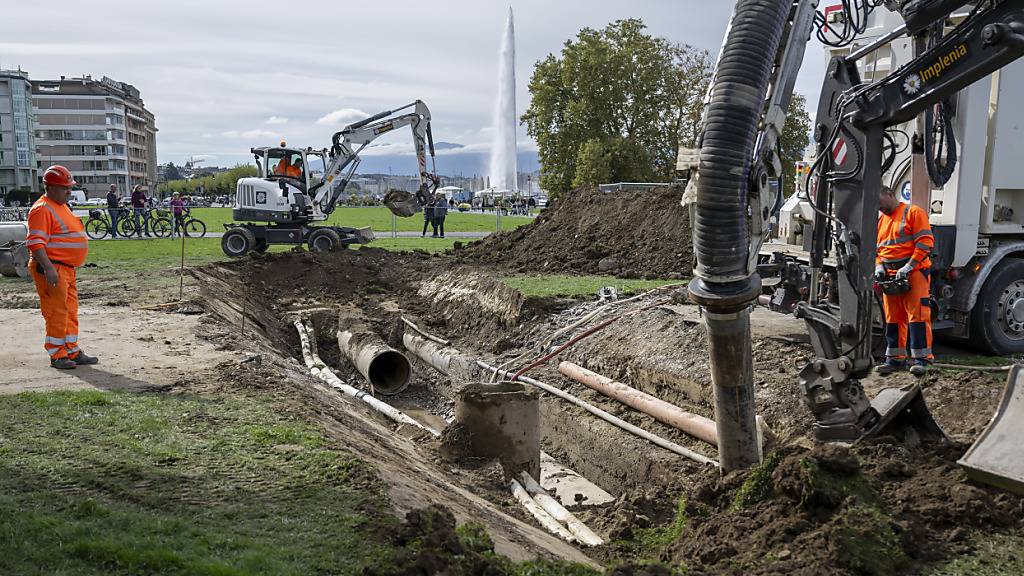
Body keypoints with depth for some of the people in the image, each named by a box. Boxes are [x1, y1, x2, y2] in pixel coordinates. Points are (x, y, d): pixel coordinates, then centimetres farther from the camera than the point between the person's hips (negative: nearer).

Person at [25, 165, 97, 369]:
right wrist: (48, 268, -29)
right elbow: (35, 242, -21)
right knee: (56, 312, -5)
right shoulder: (42, 209, -14)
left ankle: (73, 352, 23)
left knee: (70, 312, 14)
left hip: (67, 269, 10)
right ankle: (57, 355, 3)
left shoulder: (62, 206, 17)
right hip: (52, 269, -10)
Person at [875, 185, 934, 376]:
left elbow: (925, 242, -11)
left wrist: (908, 267, -17)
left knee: (917, 315, -7)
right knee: (893, 318, 8)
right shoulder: (880, 220, 19)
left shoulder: (913, 212, -3)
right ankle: (895, 359, 14)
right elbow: (877, 249, 22)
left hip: (915, 272, -7)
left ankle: (920, 359, -5)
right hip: (890, 275, 7)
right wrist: (879, 266, 2)